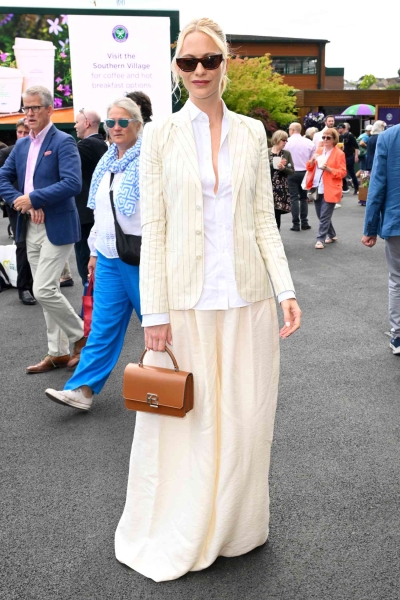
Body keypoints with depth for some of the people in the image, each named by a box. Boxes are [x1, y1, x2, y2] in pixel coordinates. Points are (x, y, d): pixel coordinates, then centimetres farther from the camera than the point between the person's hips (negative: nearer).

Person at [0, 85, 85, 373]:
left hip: (57, 227, -7)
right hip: (31, 227, 8)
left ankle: (81, 334, 11)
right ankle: (58, 352, 21)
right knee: (47, 291, 11)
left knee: (44, 290, -11)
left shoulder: (63, 142, -9)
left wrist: (34, 199, -20)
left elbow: (73, 184, -21)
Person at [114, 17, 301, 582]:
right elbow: (153, 228, -2)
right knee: (186, 420, 5)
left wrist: (286, 290, -1)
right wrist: (154, 312, -7)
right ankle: (177, 538, 27)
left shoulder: (252, 132, 8)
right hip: (186, 299, -2)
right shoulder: (160, 135, 1)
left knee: (244, 419, 10)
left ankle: (234, 525, 33)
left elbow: (264, 219, 7)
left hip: (246, 298, 2)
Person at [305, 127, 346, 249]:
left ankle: (320, 239, -3)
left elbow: (342, 172, -9)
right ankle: (331, 235, 30)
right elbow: (309, 168, 15)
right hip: (317, 189, 7)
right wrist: (312, 160, -6)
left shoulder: (339, 153, -4)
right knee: (321, 216, 14)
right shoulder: (318, 151, 13)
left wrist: (328, 168, -21)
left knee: (324, 217, -8)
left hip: (329, 190, -7)